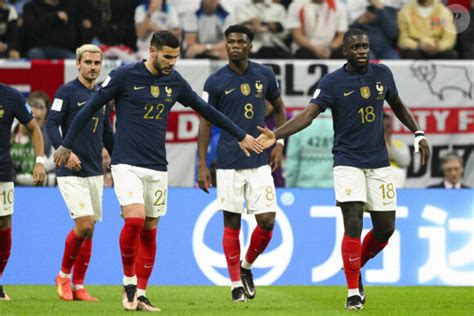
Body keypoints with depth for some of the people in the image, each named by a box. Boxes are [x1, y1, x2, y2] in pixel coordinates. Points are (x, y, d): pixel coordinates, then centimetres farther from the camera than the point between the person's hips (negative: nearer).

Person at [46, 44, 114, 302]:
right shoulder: (66, 92, -4)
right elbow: (52, 125, -10)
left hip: (95, 173, 6)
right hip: (71, 173, -6)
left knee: (89, 231, 5)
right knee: (84, 225, -16)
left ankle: (78, 286, 11)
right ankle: (64, 275, 4)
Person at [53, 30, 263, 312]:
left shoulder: (174, 81, 7)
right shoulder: (125, 76, -7)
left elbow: (206, 110, 19)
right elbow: (91, 108, -1)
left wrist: (240, 136, 23)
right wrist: (67, 145, 1)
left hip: (157, 167, 5)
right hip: (127, 164, -5)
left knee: (150, 231, 5)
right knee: (135, 218, -21)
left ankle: (140, 294, 12)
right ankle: (129, 281, -3)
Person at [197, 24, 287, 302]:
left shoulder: (264, 75, 5)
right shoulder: (216, 82, -2)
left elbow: (279, 108, 20)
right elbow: (206, 123, 1)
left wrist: (279, 144, 9)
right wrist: (202, 165, -3)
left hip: (259, 162, 2)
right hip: (229, 163, -2)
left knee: (267, 220, -5)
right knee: (232, 224, 1)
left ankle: (247, 267, 20)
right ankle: (236, 283, 11)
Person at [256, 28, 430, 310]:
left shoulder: (382, 74, 5)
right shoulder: (333, 82, -8)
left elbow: (398, 105, 21)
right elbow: (309, 113, -17)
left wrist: (419, 134, 12)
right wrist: (276, 135, -31)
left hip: (379, 162, 4)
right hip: (348, 162, -4)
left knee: (385, 228, 4)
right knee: (353, 226, -13)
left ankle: (356, 267, 31)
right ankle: (353, 292, -2)